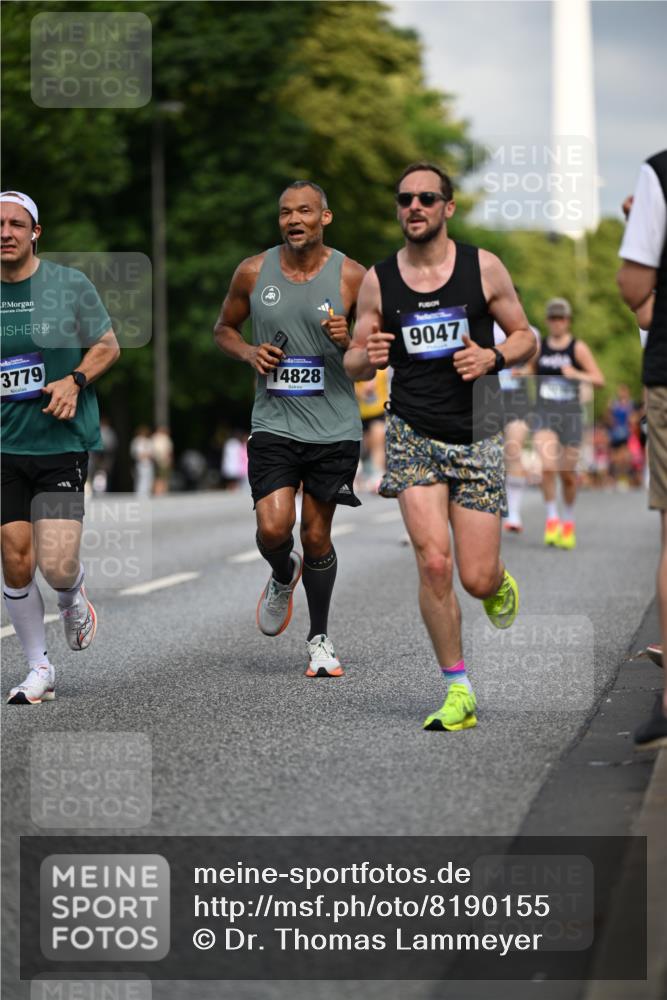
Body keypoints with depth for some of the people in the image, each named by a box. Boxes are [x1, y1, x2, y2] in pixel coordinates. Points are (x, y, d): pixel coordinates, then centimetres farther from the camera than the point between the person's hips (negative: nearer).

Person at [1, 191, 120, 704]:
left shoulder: (71, 284, -2)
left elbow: (108, 345, 6)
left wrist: (75, 381, -10)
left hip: (62, 443, -2)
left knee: (57, 567, -11)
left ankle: (74, 593, 27)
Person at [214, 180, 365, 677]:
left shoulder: (352, 276, -4)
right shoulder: (253, 272, 1)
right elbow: (224, 328, 16)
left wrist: (348, 341, -17)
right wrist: (249, 352, -5)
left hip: (334, 427, -1)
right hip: (274, 424, 1)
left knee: (318, 536, 7)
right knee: (273, 528, -14)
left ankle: (320, 637, 26)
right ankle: (283, 576, 22)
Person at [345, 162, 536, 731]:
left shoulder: (484, 268, -1)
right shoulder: (378, 281, 3)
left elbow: (525, 338, 8)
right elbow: (355, 365, 9)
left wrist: (491, 358, -13)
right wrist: (368, 357, -15)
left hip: (477, 436, 0)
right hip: (414, 433, 0)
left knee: (477, 578, -3)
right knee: (434, 562, -16)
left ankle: (500, 582, 37)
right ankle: (459, 692, -3)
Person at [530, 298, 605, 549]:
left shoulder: (578, 348, -2)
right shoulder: (538, 347, 5)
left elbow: (599, 380, -6)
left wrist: (577, 374, -22)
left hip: (570, 415, -1)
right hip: (544, 415, 1)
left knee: (568, 473, 7)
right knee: (548, 467, -19)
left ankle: (568, 520, 29)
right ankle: (551, 519, -6)